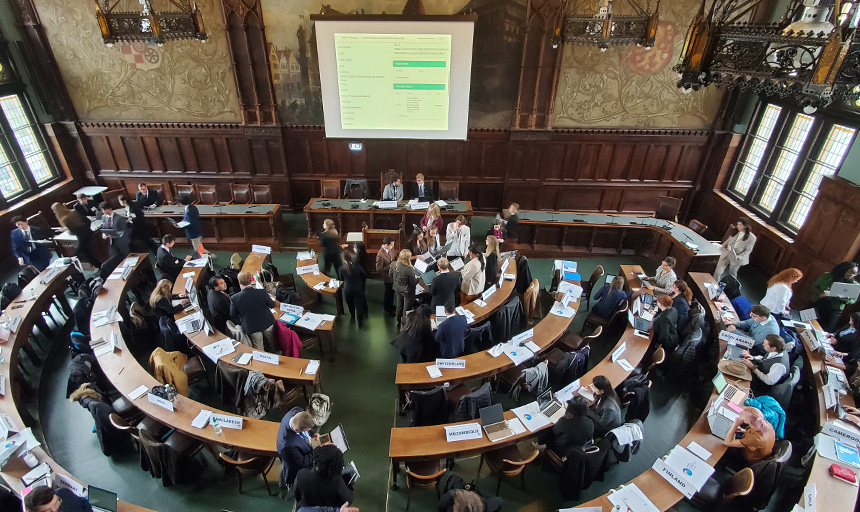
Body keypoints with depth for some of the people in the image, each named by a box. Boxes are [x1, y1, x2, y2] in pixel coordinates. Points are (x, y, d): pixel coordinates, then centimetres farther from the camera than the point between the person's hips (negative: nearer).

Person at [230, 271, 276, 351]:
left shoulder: (234, 298, -22)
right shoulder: (262, 292, -24)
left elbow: (233, 315, -4)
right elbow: (272, 305, -6)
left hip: (252, 328, -1)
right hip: (267, 324, 1)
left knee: (259, 350, 20)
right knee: (271, 344, 29)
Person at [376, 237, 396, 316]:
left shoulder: (391, 249, -9)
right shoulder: (380, 255, -31)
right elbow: (379, 269, -25)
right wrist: (389, 267, -28)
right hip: (388, 277, -7)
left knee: (392, 291, 26)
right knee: (388, 293, 15)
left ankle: (391, 305, 49)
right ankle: (386, 308, 39)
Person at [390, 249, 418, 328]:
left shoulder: (394, 265, -16)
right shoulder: (409, 269, -33)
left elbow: (390, 275, 3)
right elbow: (414, 282, -23)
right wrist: (418, 278, -2)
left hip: (397, 288, 6)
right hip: (407, 291, -6)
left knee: (399, 306, 25)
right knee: (407, 308, 13)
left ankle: (399, 322, 44)